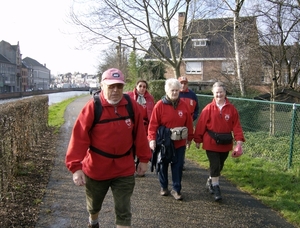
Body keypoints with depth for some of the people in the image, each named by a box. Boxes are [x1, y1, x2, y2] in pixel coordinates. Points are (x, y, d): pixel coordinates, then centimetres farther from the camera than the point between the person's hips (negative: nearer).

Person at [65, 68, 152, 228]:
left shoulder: (132, 107, -8)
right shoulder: (92, 108, -18)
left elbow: (140, 135, 0)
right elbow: (79, 138, -20)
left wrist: (143, 159, 4)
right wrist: (76, 167, -25)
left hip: (124, 170, 1)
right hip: (96, 169, 0)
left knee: (124, 212, 6)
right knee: (94, 205, 26)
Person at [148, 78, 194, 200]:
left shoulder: (183, 105, 0)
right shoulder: (160, 105, -11)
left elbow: (188, 123, 6)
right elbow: (153, 124, -12)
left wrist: (189, 138, 9)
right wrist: (152, 139, -19)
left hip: (179, 142, 2)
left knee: (178, 166, 6)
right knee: (163, 165, 13)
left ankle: (176, 189, 19)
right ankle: (163, 187, 31)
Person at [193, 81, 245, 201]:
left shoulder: (232, 109, -1)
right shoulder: (208, 108, -8)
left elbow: (236, 125, -2)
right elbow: (201, 125, -4)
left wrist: (239, 140, -11)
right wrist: (198, 140, -2)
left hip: (225, 143, 3)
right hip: (211, 143, -3)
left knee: (220, 165, 16)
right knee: (215, 165, -4)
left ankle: (210, 181, 39)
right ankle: (216, 188, 8)